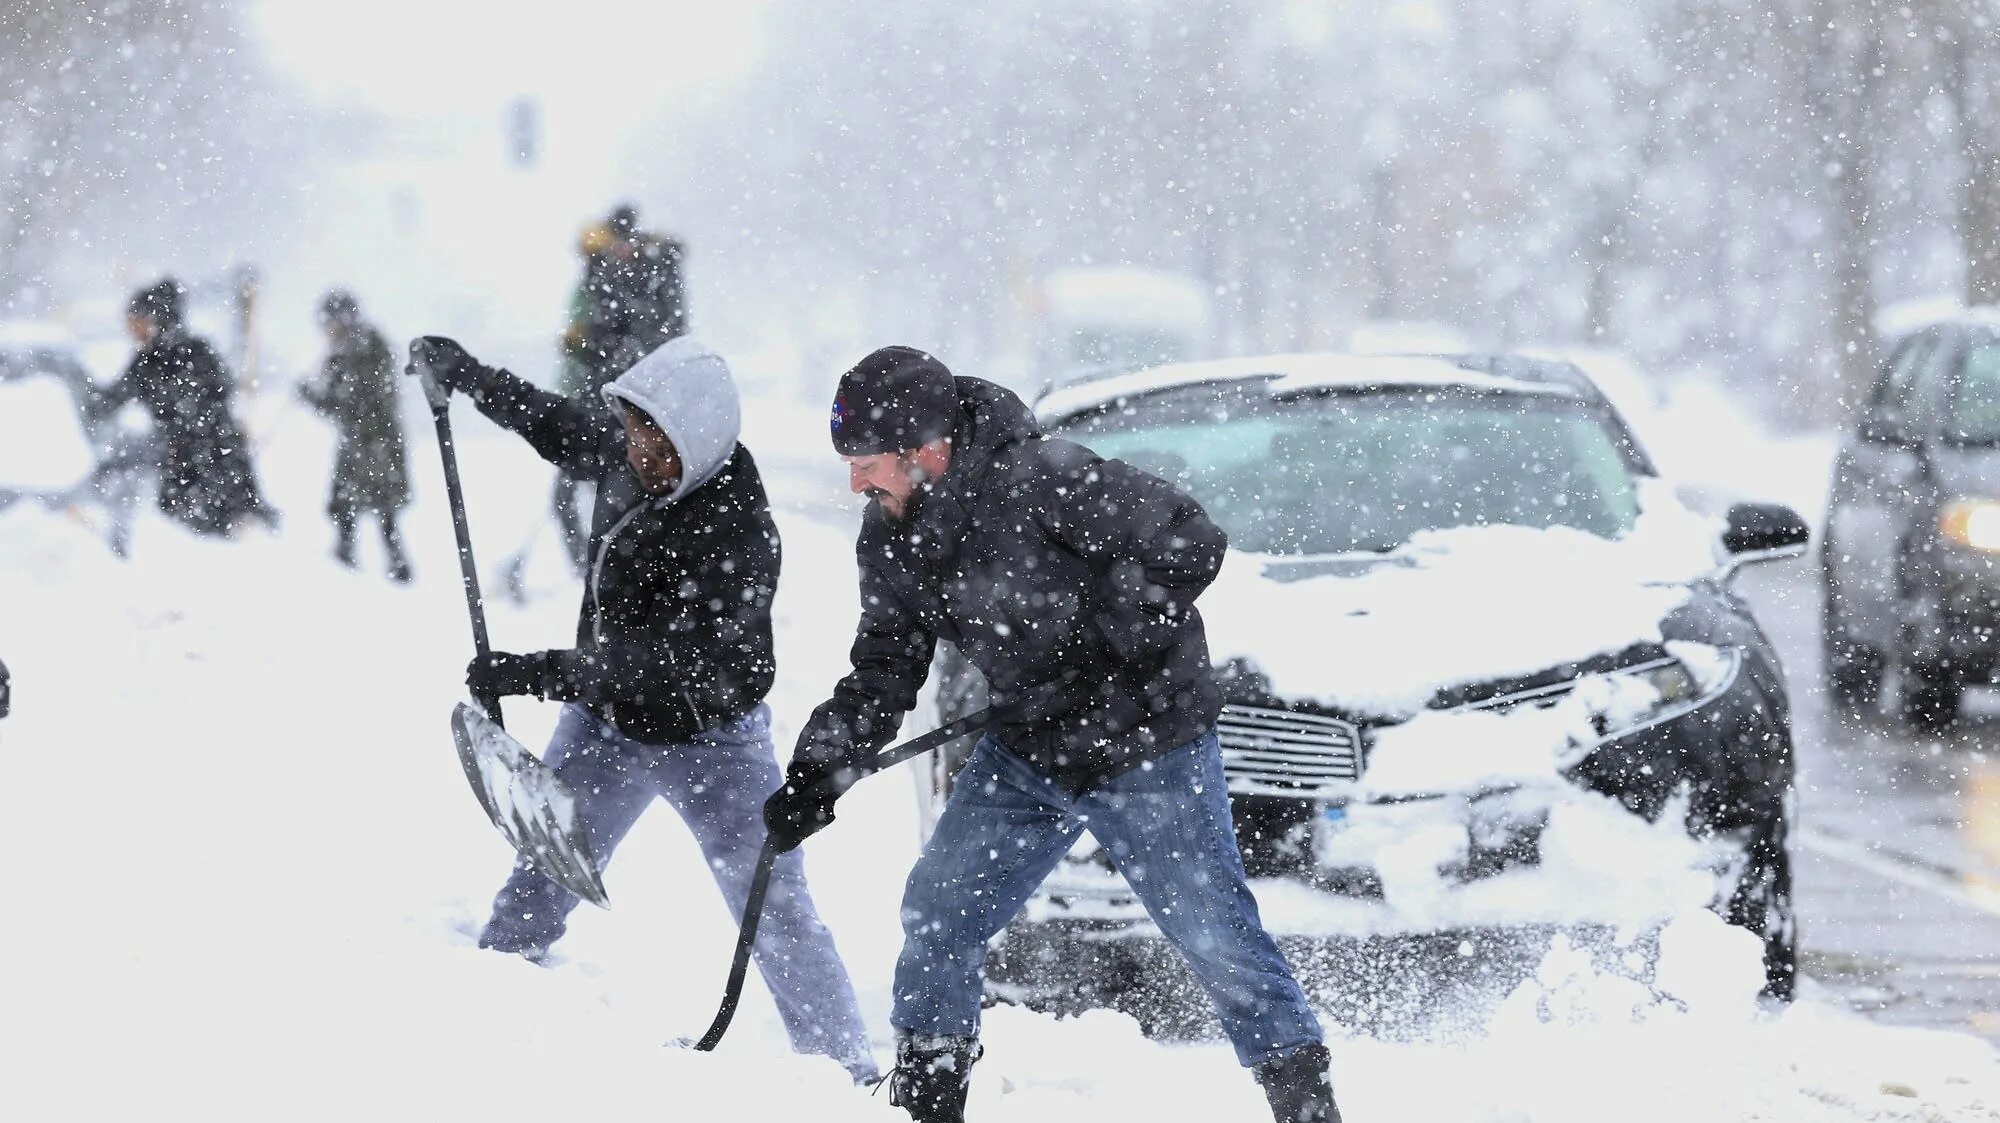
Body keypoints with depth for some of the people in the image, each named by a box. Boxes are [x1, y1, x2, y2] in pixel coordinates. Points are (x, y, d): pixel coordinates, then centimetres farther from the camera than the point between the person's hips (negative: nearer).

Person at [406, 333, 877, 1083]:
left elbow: (678, 656, -36)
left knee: (776, 916, -8)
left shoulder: (735, 533, -30)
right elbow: (563, 433, 17)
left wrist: (542, 673, -39)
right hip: (605, 724, 7)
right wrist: (467, 377, 21)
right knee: (536, 884, 11)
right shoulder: (627, 462, -7)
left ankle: (847, 1072, -2)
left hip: (709, 743, -7)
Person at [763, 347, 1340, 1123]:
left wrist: (1101, 642, -21)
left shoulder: (1041, 480, -27)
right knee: (936, 913, 4)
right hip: (1026, 754, 7)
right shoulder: (890, 538, -3)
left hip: (1148, 746, -7)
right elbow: (883, 673, 7)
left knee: (1215, 934, -4)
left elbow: (1189, 544, -23)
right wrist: (819, 770, -4)